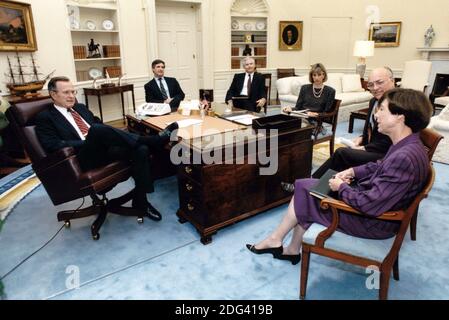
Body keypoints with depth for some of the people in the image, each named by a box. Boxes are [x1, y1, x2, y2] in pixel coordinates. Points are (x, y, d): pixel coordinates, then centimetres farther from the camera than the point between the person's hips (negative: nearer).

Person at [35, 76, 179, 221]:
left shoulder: (80, 108, 25)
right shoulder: (45, 117, 6)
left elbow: (101, 124, 28)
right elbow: (53, 145, -8)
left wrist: (109, 137, 3)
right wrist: (89, 142, -15)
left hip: (105, 149, 6)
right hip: (83, 158, -6)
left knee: (141, 149, -21)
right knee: (97, 129, -36)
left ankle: (140, 201, -13)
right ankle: (154, 139, -28)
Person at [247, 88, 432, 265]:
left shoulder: (404, 158, -33)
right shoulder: (406, 145, -2)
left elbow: (370, 205, -33)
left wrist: (341, 188, -16)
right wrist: (353, 171, 4)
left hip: (375, 222, -9)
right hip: (371, 200, 9)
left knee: (304, 192, -2)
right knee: (303, 186, 8)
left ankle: (275, 240, 20)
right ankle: (293, 250, 16)